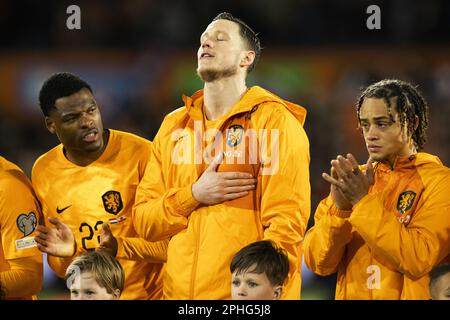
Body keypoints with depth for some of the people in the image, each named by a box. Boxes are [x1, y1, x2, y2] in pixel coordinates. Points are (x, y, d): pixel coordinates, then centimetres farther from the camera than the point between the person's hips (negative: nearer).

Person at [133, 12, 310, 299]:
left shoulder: (274, 121, -2)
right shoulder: (174, 126, 13)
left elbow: (287, 222, -11)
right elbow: (143, 220, 9)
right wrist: (193, 195, -8)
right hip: (180, 291, 5)